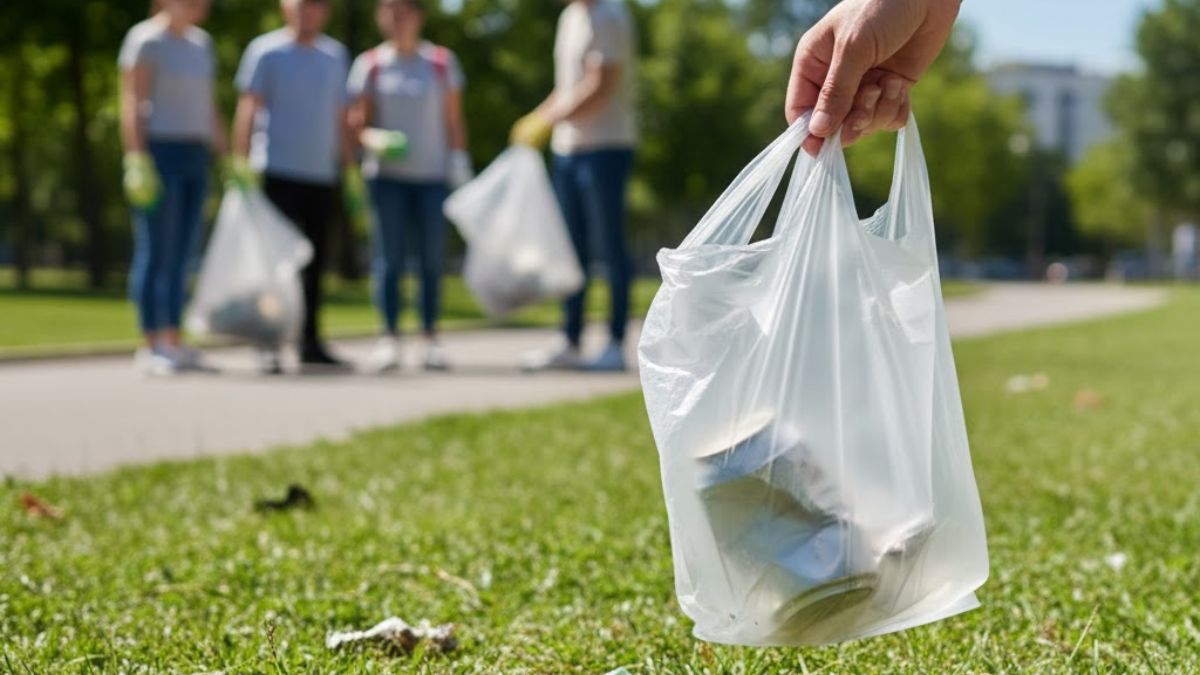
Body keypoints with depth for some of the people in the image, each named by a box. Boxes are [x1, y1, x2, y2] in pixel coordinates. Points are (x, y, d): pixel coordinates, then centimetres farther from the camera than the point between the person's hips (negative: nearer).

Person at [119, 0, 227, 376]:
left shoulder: (201, 43, 16)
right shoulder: (146, 40, -6)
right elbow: (131, 104, -11)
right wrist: (137, 160, -18)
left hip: (195, 155, 7)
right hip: (160, 151, -7)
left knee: (181, 256, 7)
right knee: (155, 253, -5)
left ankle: (173, 343, 11)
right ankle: (151, 346, -2)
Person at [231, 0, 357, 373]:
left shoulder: (335, 55, 15)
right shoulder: (266, 51, -1)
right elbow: (248, 107, -5)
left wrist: (350, 168, 15)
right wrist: (241, 162, -13)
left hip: (321, 174, 5)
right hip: (278, 170, -5)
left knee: (315, 261, 8)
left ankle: (310, 343, 15)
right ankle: (269, 345, -3)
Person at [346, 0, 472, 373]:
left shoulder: (442, 62, 9)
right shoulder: (370, 65, 5)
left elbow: (454, 120, 10)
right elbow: (357, 122, 4)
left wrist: (460, 164, 2)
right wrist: (375, 140, -15)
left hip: (432, 175, 1)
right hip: (387, 175, -1)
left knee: (432, 258, 2)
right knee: (389, 257, -4)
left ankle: (431, 339, 9)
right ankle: (389, 338, 0)